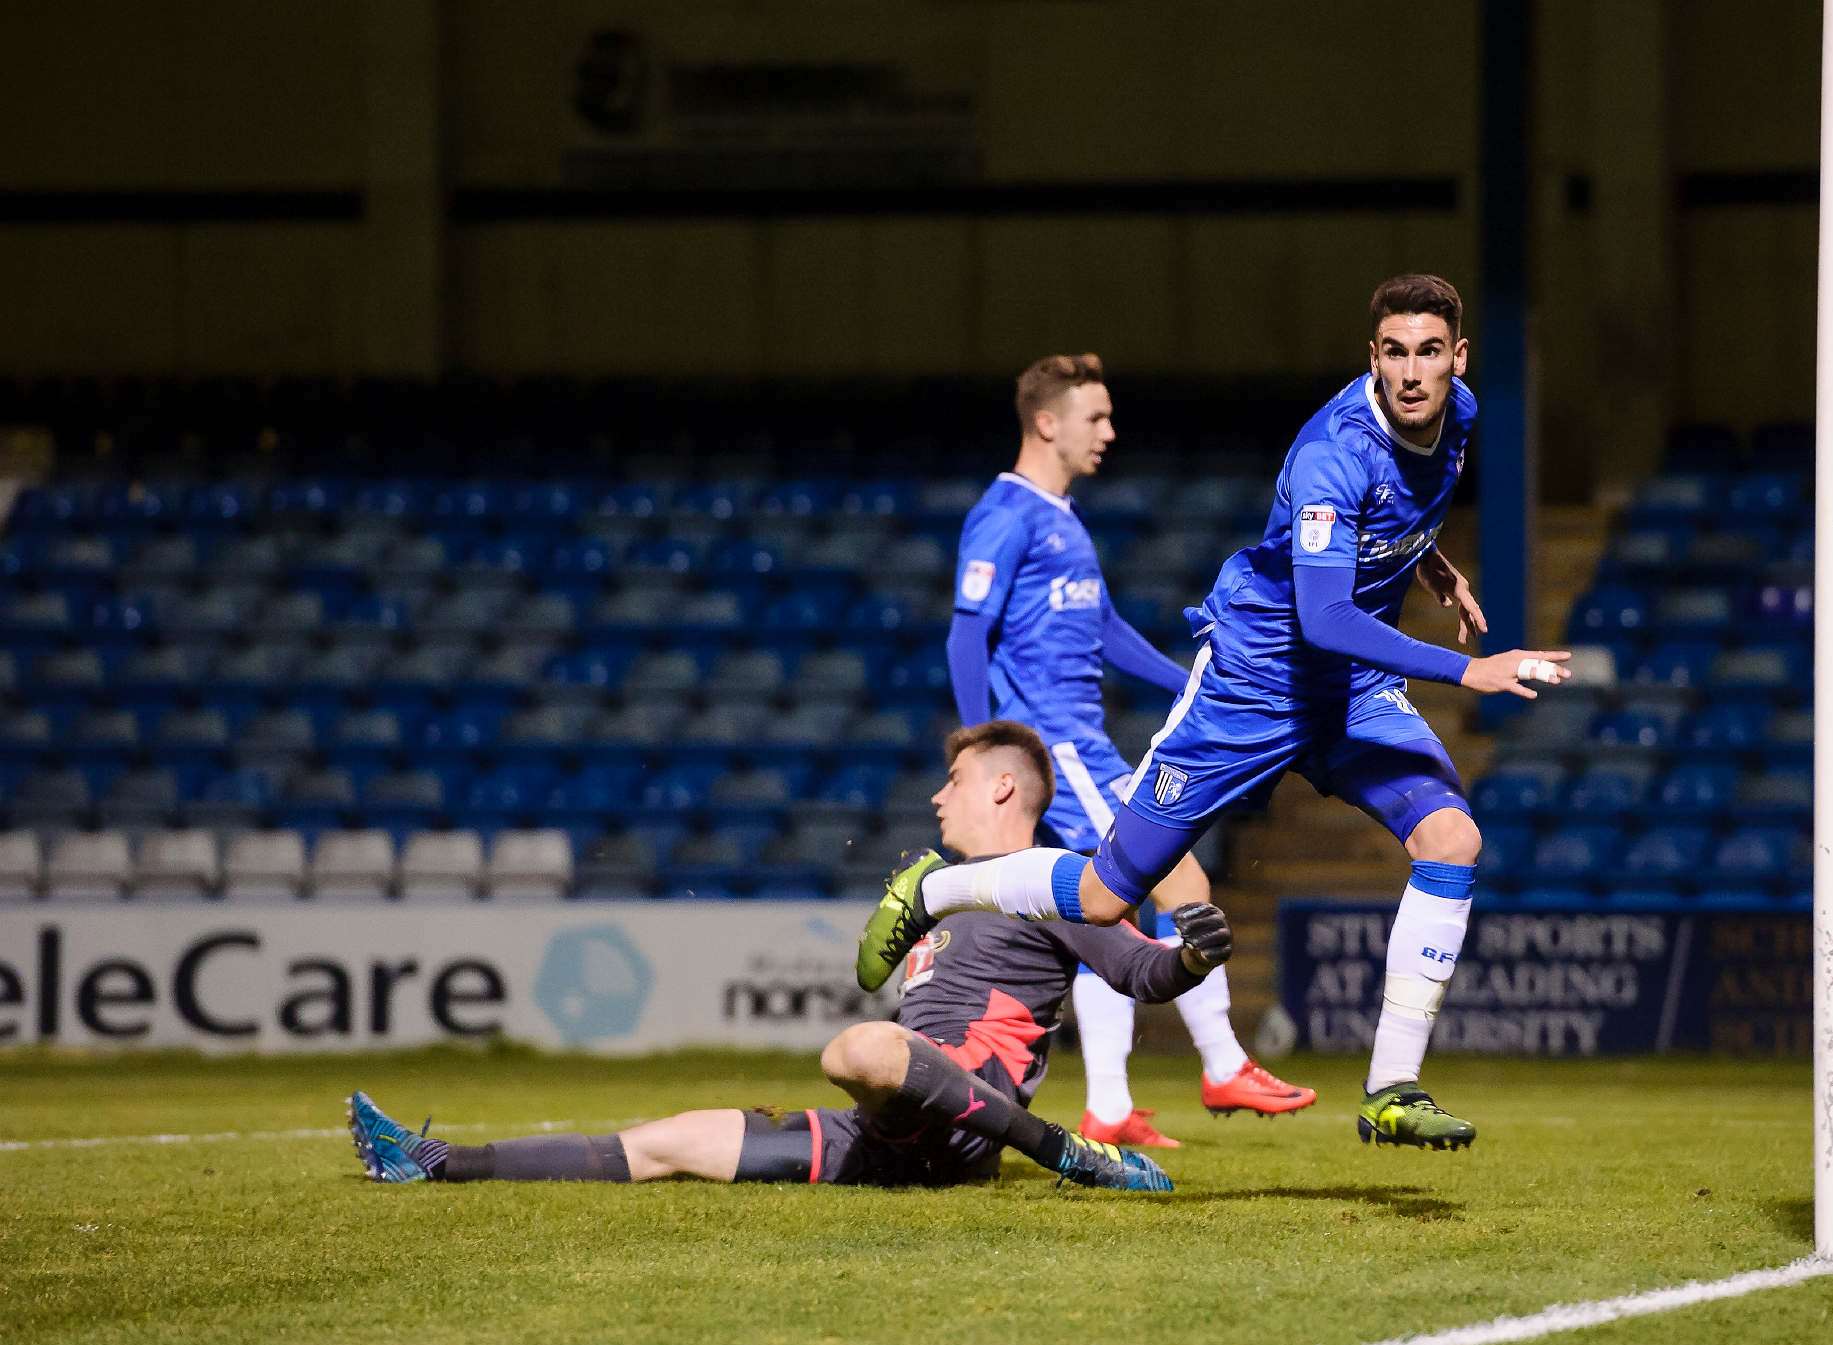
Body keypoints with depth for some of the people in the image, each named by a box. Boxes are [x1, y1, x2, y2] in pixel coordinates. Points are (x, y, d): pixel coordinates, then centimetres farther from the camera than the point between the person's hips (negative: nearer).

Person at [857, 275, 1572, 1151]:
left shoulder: (1455, 415, -4)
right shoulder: (1335, 453, -30)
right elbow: (1324, 620, -40)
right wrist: (1466, 671, -44)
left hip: (1356, 686, 7)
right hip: (1255, 675, -7)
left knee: (1450, 836, -17)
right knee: (1108, 895, -1)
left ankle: (1392, 1093, -12)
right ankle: (931, 890, 28)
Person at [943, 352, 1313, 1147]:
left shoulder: (1063, 521, 19)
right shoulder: (1006, 519, -11)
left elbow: (1105, 630, 27)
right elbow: (968, 639, -14)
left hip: (1084, 747, 10)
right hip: (1054, 744, -10)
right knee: (1182, 885, -10)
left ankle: (1109, 1112, 8)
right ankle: (1223, 1068, -3)